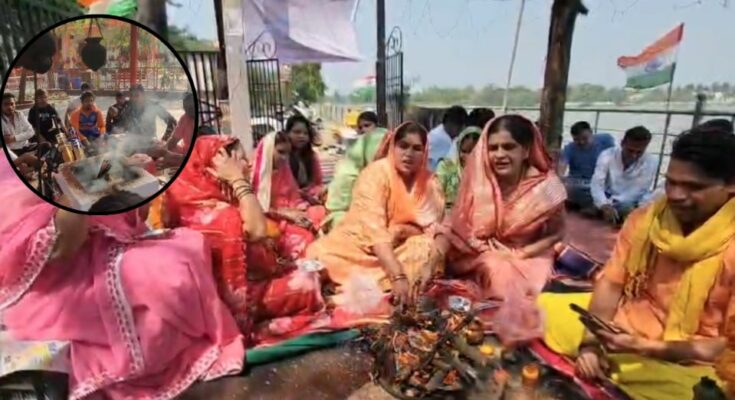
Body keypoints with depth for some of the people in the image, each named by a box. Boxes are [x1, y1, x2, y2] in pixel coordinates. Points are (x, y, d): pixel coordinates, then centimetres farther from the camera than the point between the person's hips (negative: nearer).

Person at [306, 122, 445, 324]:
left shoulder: (429, 183, -3)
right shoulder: (376, 172, -18)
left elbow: (434, 229, -8)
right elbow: (374, 230, -30)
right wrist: (398, 276, -39)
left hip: (398, 249, 4)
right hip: (359, 243, -4)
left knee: (425, 250, -28)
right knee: (322, 254, -29)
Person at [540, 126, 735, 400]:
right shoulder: (645, 219, -4)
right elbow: (610, 283, -3)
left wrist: (646, 347, -25)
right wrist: (591, 342, -17)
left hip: (685, 363, -3)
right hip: (624, 318, 4)